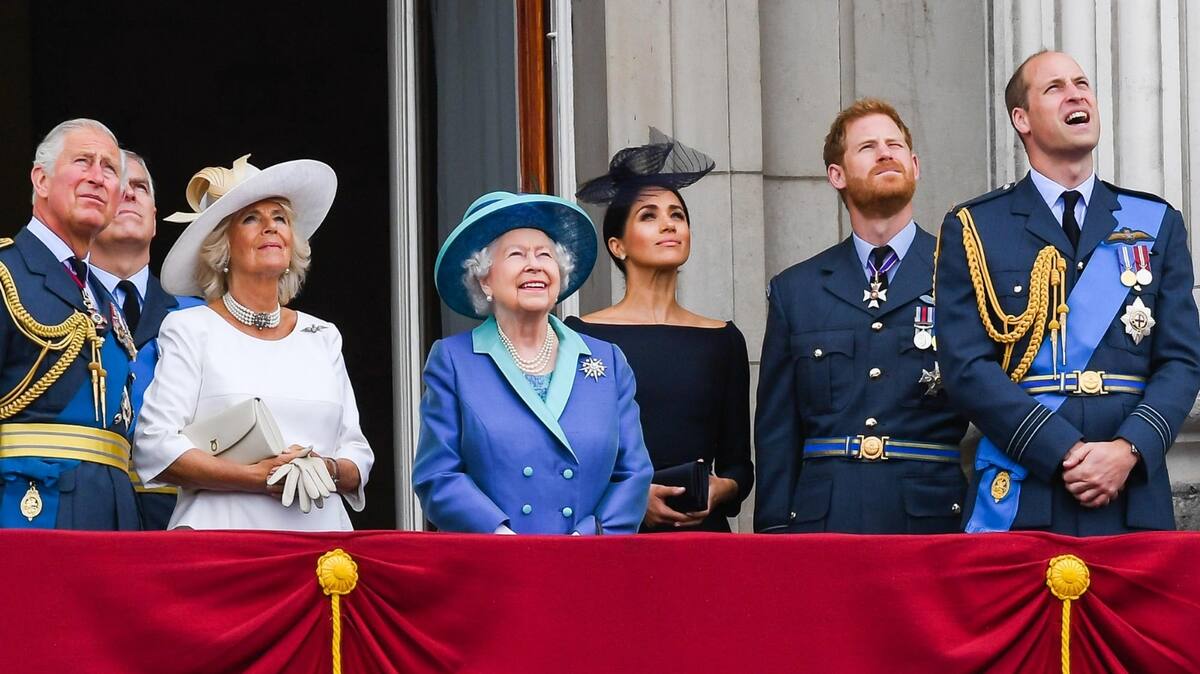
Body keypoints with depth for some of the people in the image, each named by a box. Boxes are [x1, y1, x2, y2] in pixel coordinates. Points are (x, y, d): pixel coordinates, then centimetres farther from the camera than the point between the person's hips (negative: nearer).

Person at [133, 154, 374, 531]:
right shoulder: (190, 330, 6)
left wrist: (329, 471, -6)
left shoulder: (322, 337, 18)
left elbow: (358, 455, 17)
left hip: (320, 532, 3)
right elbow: (155, 448, -5)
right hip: (223, 534, -3)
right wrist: (255, 477, -14)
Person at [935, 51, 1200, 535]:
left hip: (1134, 499, 2)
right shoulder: (973, 229, 6)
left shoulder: (1157, 224, 14)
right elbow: (966, 367, -3)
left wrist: (1129, 449, -11)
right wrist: (1066, 453, -13)